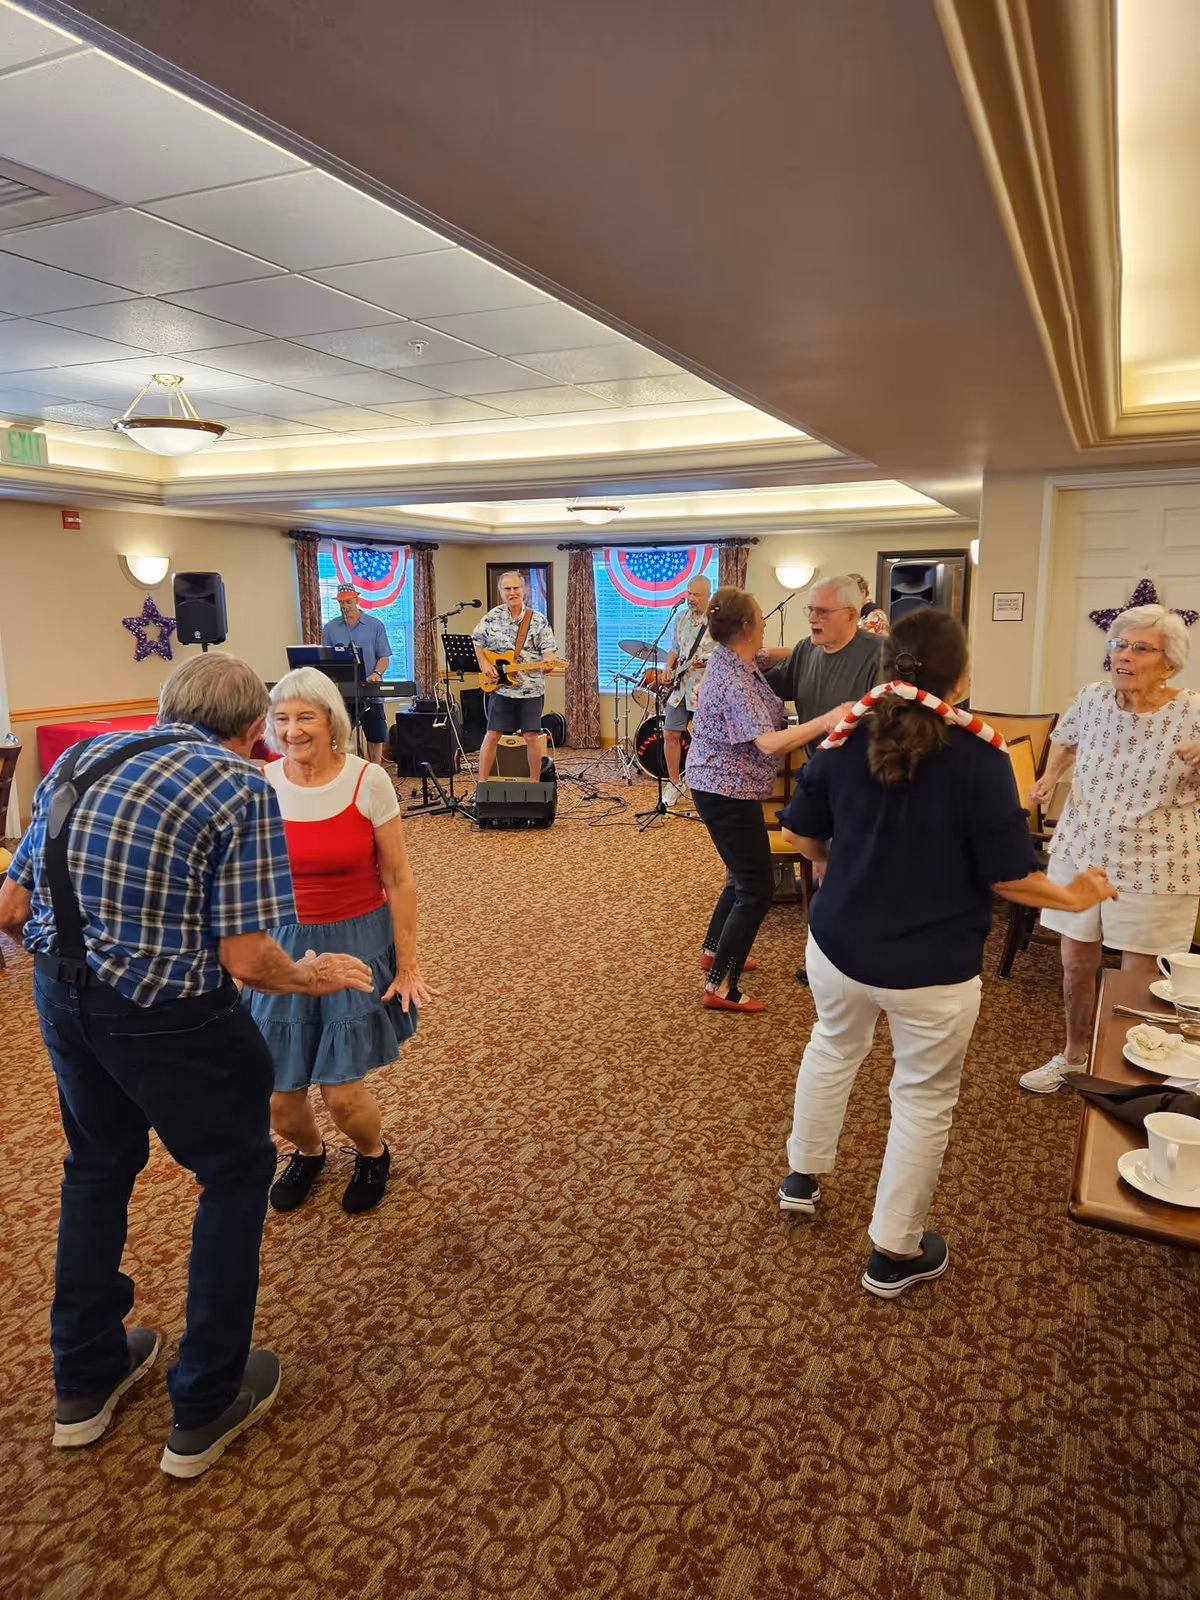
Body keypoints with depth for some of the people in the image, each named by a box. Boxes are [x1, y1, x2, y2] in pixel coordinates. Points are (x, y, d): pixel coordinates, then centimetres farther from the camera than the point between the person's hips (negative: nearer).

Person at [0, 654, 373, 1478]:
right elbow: (246, 960, -17)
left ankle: (85, 1381, 45)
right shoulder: (242, 787, -12)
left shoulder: (79, 759, 7)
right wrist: (314, 976, 3)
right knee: (237, 1176, 16)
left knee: (98, 1168, 29)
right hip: (166, 1014, -7)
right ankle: (204, 1410, 28)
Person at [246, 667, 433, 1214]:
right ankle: (308, 1152, 41)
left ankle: (373, 1154, 32)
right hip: (285, 945, 3)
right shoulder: (261, 786, -6)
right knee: (278, 1098, 4)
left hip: (358, 942, -2)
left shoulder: (368, 782, -13)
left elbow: (398, 881, -7)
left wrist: (407, 965, -6)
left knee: (341, 1091, -5)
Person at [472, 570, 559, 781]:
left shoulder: (538, 621, 0)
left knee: (531, 735, 1)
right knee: (492, 734, 0)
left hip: (531, 688, -1)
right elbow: (475, 642, 12)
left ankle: (535, 783, 14)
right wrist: (484, 664, -2)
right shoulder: (492, 617, 3)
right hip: (500, 686, 1)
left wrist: (548, 662, -24)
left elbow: (548, 649, -2)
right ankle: (482, 782, 5)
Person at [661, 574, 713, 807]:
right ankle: (674, 783, 19)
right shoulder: (681, 618, 12)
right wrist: (669, 668, 5)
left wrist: (707, 661, -27)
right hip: (679, 687, 6)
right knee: (670, 734, 5)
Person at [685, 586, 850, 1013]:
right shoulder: (735, 681, -26)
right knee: (757, 887, -5)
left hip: (718, 786, 10)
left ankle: (713, 950, 38)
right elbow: (769, 742, -35)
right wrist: (825, 722, -42)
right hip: (729, 792, -10)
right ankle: (720, 987, -1)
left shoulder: (732, 658, 3)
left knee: (745, 874, 24)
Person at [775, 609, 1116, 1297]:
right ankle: (894, 1254, 30)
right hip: (934, 968, -4)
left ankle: (803, 1176, 47)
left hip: (840, 945, 4)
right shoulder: (979, 754, -17)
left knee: (833, 1048, 29)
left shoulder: (847, 736, -7)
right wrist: (1075, 897, 6)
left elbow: (804, 835, 3)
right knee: (923, 1099, 15)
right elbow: (1009, 877, -13)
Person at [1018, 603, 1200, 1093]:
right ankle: (1074, 1055, 36)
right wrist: (1050, 776, 0)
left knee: (1138, 977, 6)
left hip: (1152, 867, -3)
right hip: (1080, 852, 4)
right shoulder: (1092, 699, -4)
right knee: (1075, 964, 13)